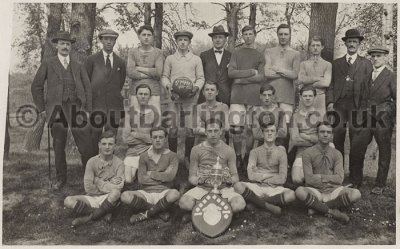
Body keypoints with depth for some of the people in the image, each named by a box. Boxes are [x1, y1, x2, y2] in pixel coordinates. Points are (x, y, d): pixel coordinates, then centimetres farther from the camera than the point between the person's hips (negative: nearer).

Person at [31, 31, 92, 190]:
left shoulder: (78, 66, 16)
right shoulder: (47, 64, 10)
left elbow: (87, 87, 13)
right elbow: (36, 87, 9)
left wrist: (88, 110, 4)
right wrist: (42, 109, 4)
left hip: (77, 108, 1)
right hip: (56, 110, -1)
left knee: (85, 146, -4)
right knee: (58, 146, 6)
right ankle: (61, 178, 20)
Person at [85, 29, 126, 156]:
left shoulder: (120, 62, 12)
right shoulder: (92, 59, 6)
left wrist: (115, 96, 12)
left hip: (114, 105, 2)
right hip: (96, 104, -2)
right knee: (94, 137, -4)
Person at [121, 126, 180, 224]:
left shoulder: (172, 156, 6)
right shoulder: (144, 156, 9)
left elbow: (170, 176, -10)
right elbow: (141, 179, -2)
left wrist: (151, 173, -1)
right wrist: (162, 176, -3)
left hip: (163, 192, -1)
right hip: (146, 192, 2)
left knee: (175, 194, -37)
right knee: (125, 196, -28)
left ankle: (145, 214, -17)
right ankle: (160, 209, -12)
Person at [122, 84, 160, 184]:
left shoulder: (154, 111, 3)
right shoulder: (130, 111, 2)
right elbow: (125, 138, -2)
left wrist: (136, 134, -4)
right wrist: (147, 137, -6)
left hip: (149, 151, 0)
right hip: (132, 151, 0)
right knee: (127, 180, -14)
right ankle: (135, 172, 12)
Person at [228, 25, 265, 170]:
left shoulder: (260, 55, 13)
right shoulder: (236, 53, 14)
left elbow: (261, 77, 2)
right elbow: (231, 72, 1)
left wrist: (242, 79, -6)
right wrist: (251, 72, -2)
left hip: (254, 96, 0)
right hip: (237, 95, 0)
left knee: (251, 128, 1)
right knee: (236, 127, -8)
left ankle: (247, 157, 11)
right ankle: (237, 156, 4)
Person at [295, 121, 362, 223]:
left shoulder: (336, 154, 7)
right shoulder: (308, 153, -2)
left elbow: (339, 178, -4)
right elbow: (309, 179, -10)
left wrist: (319, 176, -11)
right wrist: (330, 181, -10)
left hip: (333, 191, 3)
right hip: (315, 191, -3)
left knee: (356, 194, -24)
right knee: (300, 192, -35)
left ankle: (317, 206, -16)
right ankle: (332, 212, -19)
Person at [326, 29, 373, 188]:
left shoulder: (366, 64, 13)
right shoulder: (336, 63, 17)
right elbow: (331, 85, 12)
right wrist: (330, 102, -2)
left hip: (357, 107, -1)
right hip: (338, 106, 1)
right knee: (337, 141, -2)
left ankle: (355, 177, 7)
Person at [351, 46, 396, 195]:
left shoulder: (391, 77, 0)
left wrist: (394, 120, -7)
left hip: (383, 120, -4)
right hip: (365, 119, 4)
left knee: (384, 153, 7)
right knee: (356, 148, 3)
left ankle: (380, 184, 19)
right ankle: (356, 180, 19)